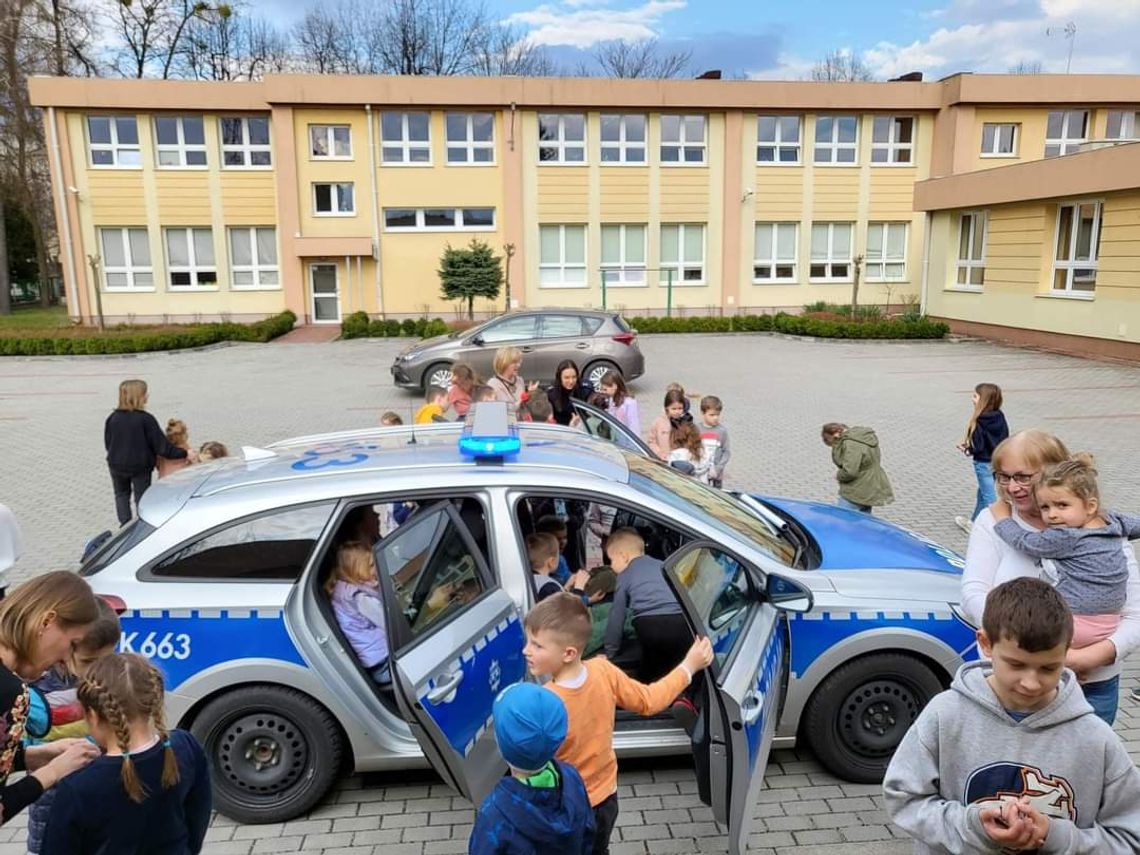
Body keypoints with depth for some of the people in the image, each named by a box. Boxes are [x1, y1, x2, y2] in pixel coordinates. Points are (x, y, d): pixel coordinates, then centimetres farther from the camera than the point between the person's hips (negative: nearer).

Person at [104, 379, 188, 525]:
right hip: (140, 466, -3)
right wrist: (183, 453, -13)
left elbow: (107, 443, 4)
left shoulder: (112, 418, -6)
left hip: (117, 465, 3)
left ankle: (125, 525, 18)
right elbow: (161, 444, -19)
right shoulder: (146, 419, -20)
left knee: (121, 495, 22)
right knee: (141, 497, 12)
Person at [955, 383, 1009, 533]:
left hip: (984, 463, -8)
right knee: (982, 492, 23)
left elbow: (978, 447, -23)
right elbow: (1004, 440, 7)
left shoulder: (979, 423, -24)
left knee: (989, 497, 2)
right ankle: (974, 521, 37)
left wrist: (966, 448, -1)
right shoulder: (1000, 418, -2)